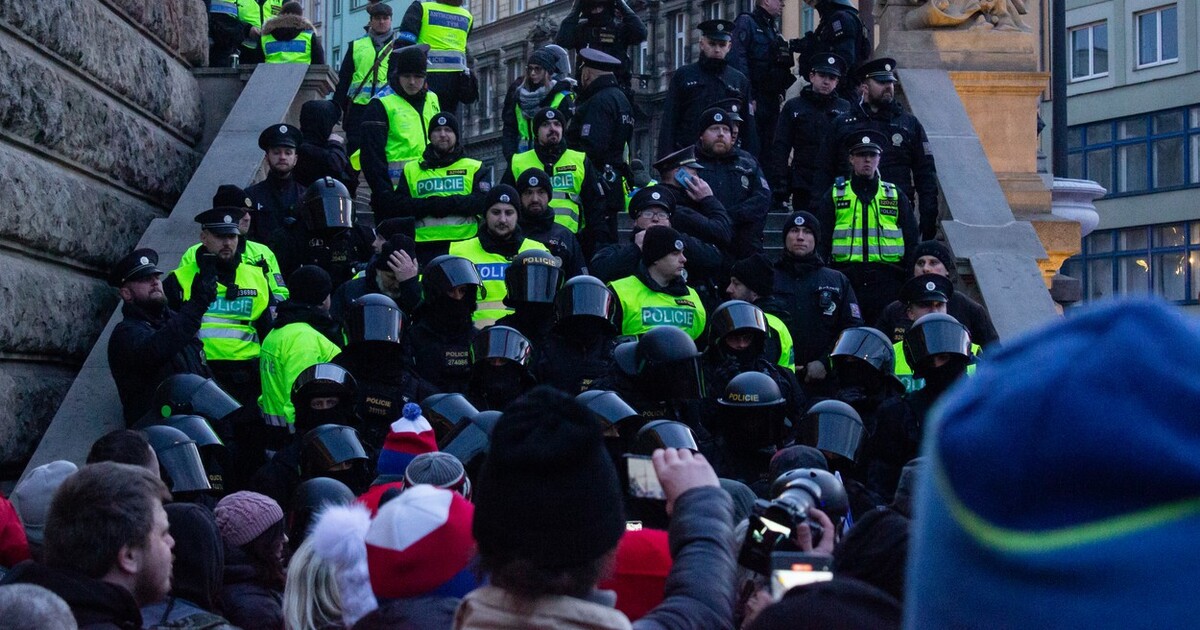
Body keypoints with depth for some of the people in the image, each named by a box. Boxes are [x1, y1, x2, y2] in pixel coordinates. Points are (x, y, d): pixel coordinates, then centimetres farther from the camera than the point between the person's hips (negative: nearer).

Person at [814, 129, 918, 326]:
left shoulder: (895, 196, 14)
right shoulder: (834, 196, 11)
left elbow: (912, 243, 14)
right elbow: (821, 242, 10)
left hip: (887, 280, 1)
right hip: (845, 279, -1)